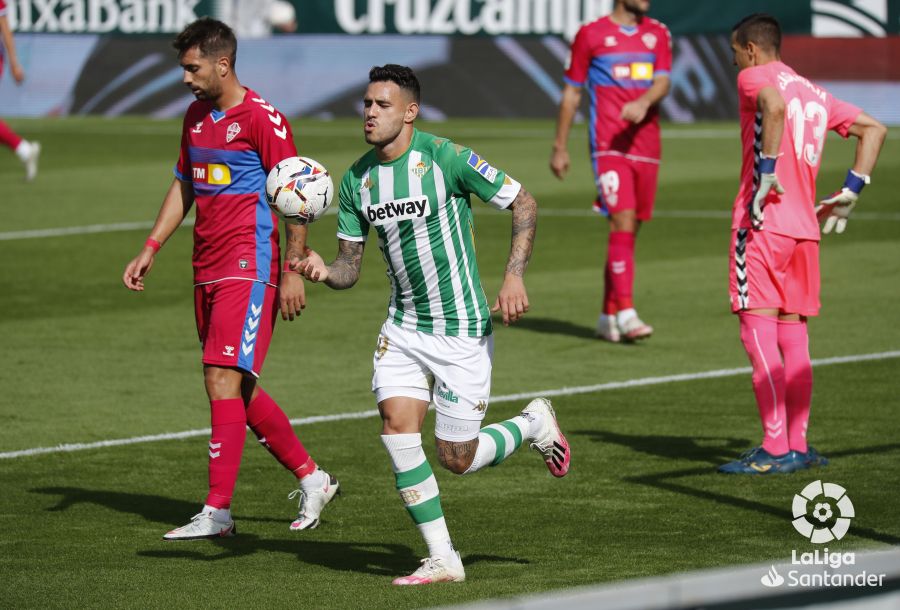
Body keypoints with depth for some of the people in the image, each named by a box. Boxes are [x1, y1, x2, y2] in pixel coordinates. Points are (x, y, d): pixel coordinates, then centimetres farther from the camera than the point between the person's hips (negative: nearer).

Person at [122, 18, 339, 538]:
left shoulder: (262, 118, -11)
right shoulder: (196, 117, 14)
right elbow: (183, 187, 24)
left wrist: (294, 271, -14)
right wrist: (151, 249, 16)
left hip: (250, 269, -9)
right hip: (208, 271, 9)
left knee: (224, 379, -14)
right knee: (239, 389, 11)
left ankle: (218, 512, -14)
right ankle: (312, 479, 25)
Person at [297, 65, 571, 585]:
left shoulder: (445, 159, -16)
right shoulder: (357, 180, 2)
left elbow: (524, 204, -9)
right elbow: (351, 265, 7)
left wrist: (515, 277, -19)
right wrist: (324, 271, -17)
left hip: (463, 329, -5)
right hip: (404, 326, 5)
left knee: (457, 459, -2)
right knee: (397, 425, -13)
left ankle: (533, 425, 29)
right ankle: (442, 559, -3)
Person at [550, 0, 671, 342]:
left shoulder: (657, 34, 13)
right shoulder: (591, 35, 2)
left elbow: (662, 82, 0)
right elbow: (572, 92, 8)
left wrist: (644, 102, -23)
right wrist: (560, 147, 7)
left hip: (646, 146, 4)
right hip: (609, 146, -4)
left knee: (629, 230, 7)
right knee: (622, 223, -16)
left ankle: (608, 317, 17)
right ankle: (625, 313, -20)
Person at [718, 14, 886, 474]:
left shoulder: (754, 78, -3)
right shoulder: (815, 94, 19)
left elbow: (775, 106, -26)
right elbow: (874, 129, 21)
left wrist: (767, 169, -22)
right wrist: (850, 190, 17)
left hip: (761, 223, -8)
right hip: (805, 228, 8)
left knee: (757, 329, -8)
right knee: (793, 335, 12)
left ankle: (775, 450, -12)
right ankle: (798, 446, 13)